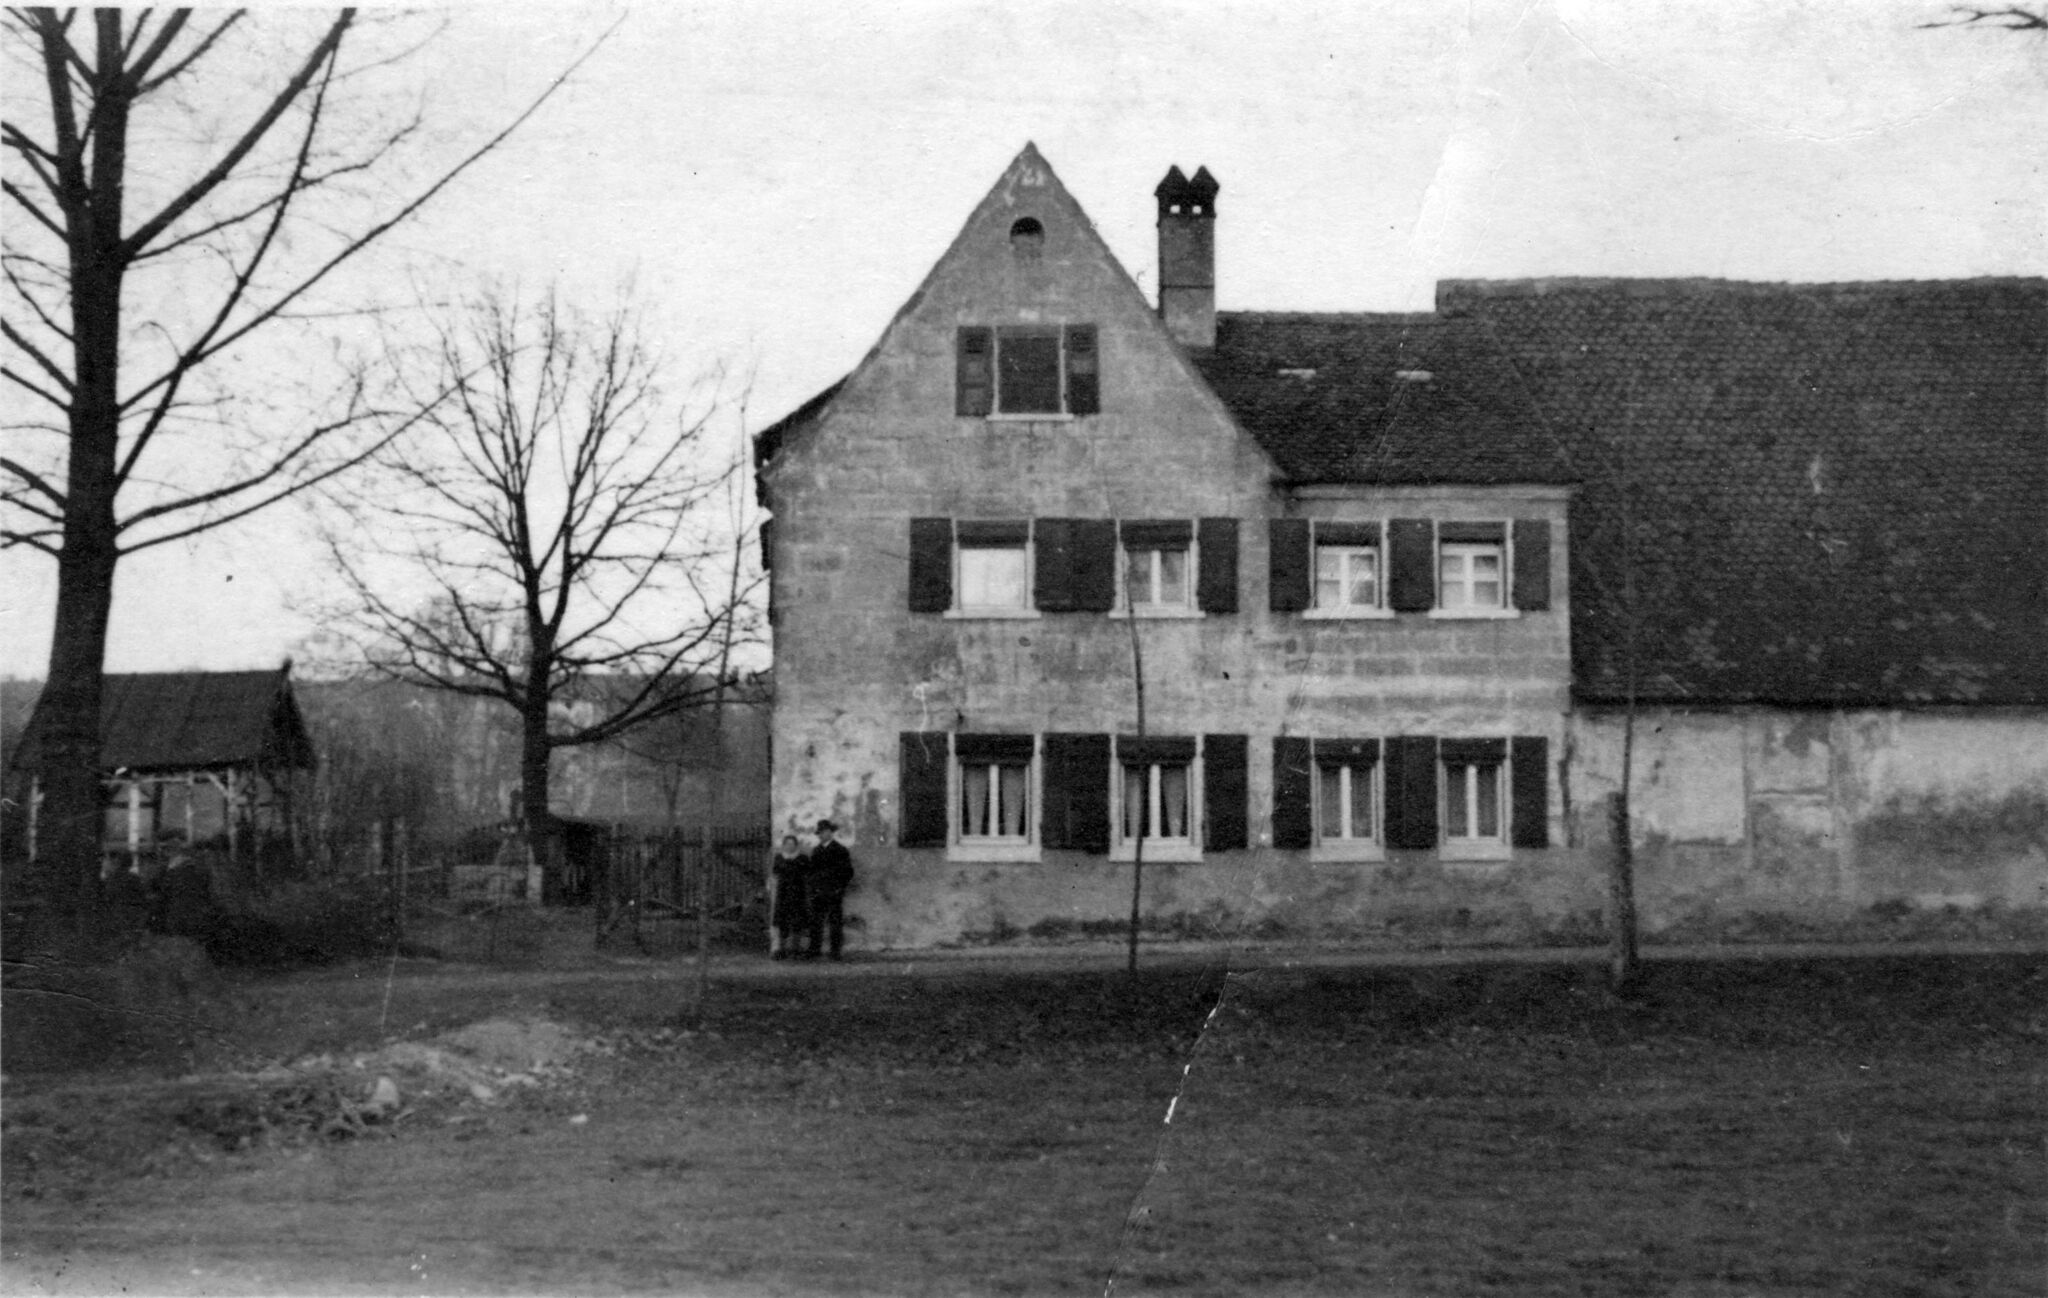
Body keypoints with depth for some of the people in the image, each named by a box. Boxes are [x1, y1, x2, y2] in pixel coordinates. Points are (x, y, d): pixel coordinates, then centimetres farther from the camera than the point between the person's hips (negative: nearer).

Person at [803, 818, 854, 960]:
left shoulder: (840, 850, 1)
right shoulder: (815, 851, 16)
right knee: (816, 923, -1)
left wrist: (840, 888, -7)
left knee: (836, 924, -2)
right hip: (818, 894, 4)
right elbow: (810, 870, 20)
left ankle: (836, 952, 1)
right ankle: (813, 951, 0)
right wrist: (809, 887, 6)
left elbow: (848, 872, 1)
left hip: (835, 894, -4)